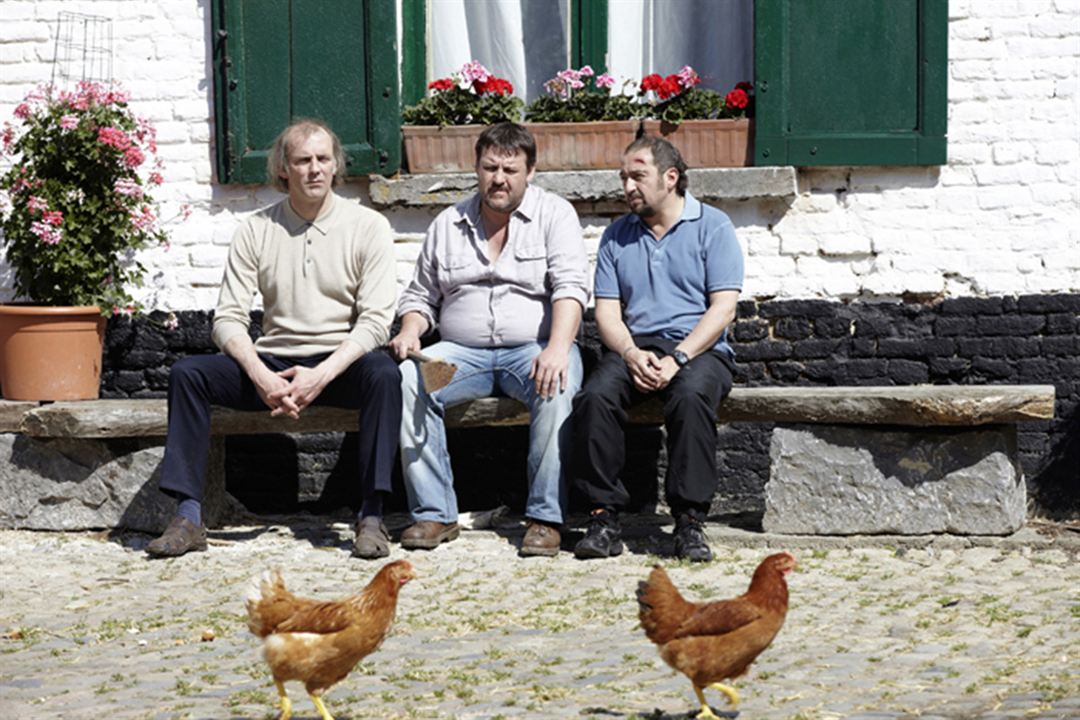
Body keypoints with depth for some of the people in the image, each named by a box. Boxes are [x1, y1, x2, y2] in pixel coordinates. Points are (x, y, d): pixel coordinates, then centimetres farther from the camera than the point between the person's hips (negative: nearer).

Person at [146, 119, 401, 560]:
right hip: (273, 364, 3)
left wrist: (322, 375, -23)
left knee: (383, 373, -35)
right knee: (187, 373, -19)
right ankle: (188, 518, -22)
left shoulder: (367, 227, -1)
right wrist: (261, 377, -19)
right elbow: (228, 318, 0)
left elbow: (375, 321, -9)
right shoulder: (257, 230, 5)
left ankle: (371, 517, -33)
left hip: (341, 364, -2)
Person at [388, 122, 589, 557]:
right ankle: (434, 514, -21)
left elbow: (571, 287, -10)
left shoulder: (554, 215, 4)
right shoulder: (448, 224, 15)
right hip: (461, 353, 3)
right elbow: (421, 295, 21)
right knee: (407, 380, -26)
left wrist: (557, 348, -27)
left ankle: (545, 518, -30)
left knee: (557, 387, -36)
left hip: (532, 348, -3)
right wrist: (409, 332, -3)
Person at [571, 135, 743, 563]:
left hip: (698, 349, -3)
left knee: (690, 396, -37)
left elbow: (723, 307, -5)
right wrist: (632, 355, -11)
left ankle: (689, 520, -33)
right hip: (634, 347, 3)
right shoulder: (616, 236, 18)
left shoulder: (712, 227, 5)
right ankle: (604, 517, -27)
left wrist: (676, 359, -17)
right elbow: (607, 311, 11)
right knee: (595, 396, -29)